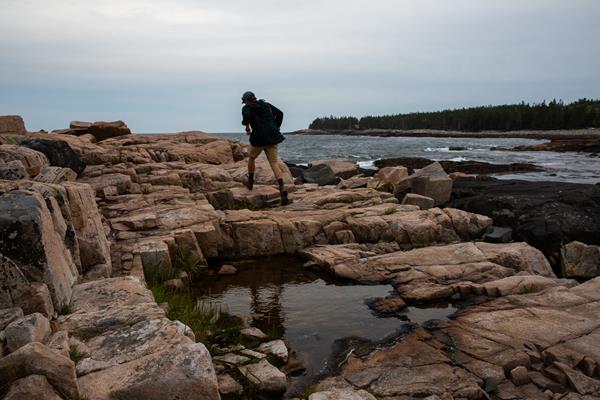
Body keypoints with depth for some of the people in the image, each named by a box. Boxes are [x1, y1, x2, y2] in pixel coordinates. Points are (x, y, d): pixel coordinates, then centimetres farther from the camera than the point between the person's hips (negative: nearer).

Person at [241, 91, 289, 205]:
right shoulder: (267, 105, 17)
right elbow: (279, 113, 13)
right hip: (272, 137, 4)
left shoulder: (247, 108, 1)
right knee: (274, 164, 1)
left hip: (259, 138, -4)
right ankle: (282, 189, -17)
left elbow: (246, 116, -20)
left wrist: (247, 128, -4)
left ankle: (250, 182, 42)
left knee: (251, 158, 24)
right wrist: (276, 128, 15)